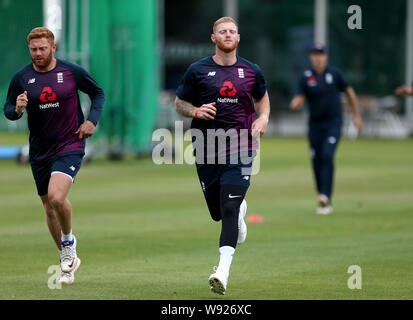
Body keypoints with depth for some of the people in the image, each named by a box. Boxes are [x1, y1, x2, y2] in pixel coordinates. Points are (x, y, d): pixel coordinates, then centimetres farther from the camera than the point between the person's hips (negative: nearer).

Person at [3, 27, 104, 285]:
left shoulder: (72, 72, -5)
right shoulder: (21, 78, -1)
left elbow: (98, 93, 10)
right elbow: (8, 109, 7)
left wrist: (92, 120, -4)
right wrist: (17, 109, -17)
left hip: (70, 147, -4)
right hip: (39, 152, 4)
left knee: (56, 197, -25)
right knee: (49, 206, 11)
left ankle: (68, 240, 5)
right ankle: (68, 260, 29)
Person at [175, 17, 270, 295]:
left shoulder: (251, 71, 6)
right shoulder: (198, 71, 2)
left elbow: (262, 97, 23)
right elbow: (179, 103, 9)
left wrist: (263, 118, 3)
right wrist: (196, 111, -13)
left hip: (240, 148, -1)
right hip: (206, 151, 1)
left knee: (229, 209, -15)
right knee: (218, 212, 9)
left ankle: (223, 271, -19)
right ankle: (241, 210, 47)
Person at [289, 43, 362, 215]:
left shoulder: (334, 73, -2)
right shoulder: (305, 77, -1)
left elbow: (349, 91, 9)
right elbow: (298, 100, -7)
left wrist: (356, 115, 9)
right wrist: (295, 104, -32)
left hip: (333, 123, -2)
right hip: (315, 125, 2)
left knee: (327, 155, -21)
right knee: (317, 161, 3)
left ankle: (325, 196, -27)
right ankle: (325, 202, 16)